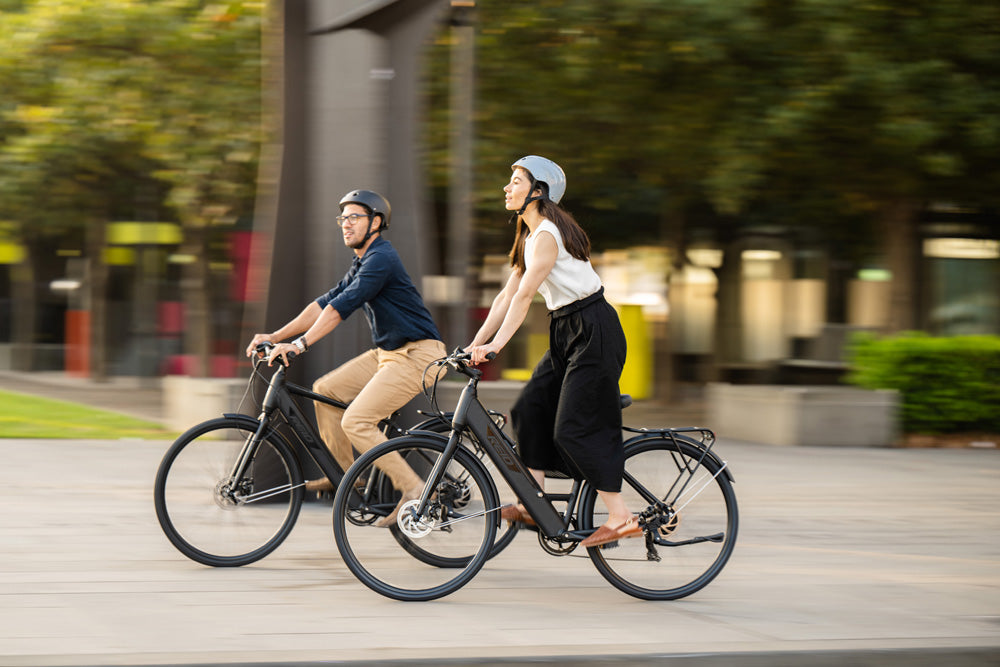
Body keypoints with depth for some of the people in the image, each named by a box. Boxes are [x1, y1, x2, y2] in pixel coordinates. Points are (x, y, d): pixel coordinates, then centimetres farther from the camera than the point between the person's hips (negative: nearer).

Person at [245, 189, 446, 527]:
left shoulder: (381, 259, -17)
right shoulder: (362, 264, 15)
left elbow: (341, 307, -26)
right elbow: (325, 303, 15)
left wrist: (300, 344, -31)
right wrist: (275, 337, 8)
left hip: (416, 355, -10)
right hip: (388, 351, 10)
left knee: (356, 421, -20)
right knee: (325, 390, 9)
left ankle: (414, 490, -15)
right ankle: (343, 474, 18)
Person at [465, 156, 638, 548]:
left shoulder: (548, 235, -17)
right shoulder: (530, 236, 13)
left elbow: (524, 295, -25)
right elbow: (506, 297, 14)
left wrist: (496, 344, -29)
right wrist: (476, 344, 9)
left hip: (594, 332, -10)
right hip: (567, 334, 10)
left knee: (576, 429, -10)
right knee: (529, 410, 3)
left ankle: (621, 518, -5)